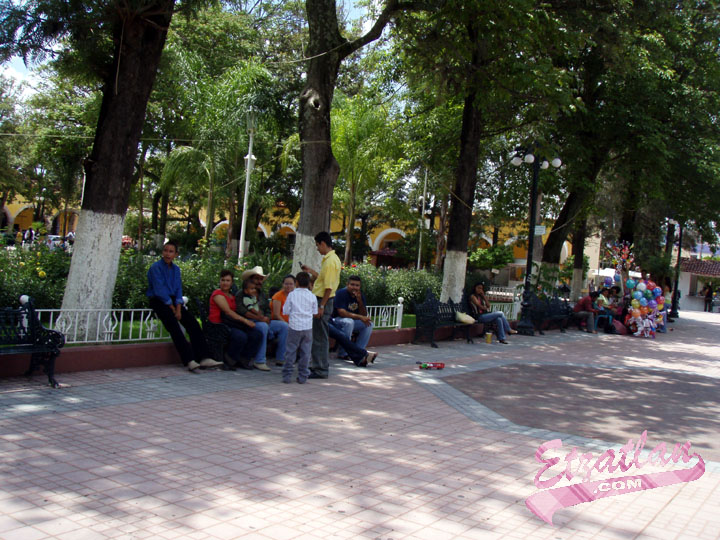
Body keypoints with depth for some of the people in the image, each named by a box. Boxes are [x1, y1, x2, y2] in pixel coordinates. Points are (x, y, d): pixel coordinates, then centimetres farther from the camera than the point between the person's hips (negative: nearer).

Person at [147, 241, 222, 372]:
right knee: (174, 325, -27)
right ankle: (189, 360, -32)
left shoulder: (176, 269, 14)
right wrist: (172, 309, -12)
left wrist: (178, 309, -5)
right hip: (159, 301, -6)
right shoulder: (155, 267, -7)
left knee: (193, 323, -12)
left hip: (173, 301, 6)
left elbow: (178, 289, 10)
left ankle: (204, 358, -18)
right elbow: (159, 291, -13)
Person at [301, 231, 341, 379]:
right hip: (322, 300, 10)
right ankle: (319, 365, 25)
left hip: (323, 301, -10)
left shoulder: (330, 261, -18)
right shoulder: (331, 259, 14)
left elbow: (328, 287, -21)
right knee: (319, 335, 17)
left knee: (319, 336, -4)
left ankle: (321, 370, 1)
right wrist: (311, 271, 24)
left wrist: (321, 306, -20)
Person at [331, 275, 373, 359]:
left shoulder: (361, 295, 2)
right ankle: (342, 353, -26)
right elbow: (342, 313, -26)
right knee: (348, 322, -36)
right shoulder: (341, 293, -17)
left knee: (369, 324, -12)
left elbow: (364, 315, -3)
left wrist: (360, 301, -19)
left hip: (353, 321, 7)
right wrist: (360, 317, -32)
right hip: (336, 320, -7)